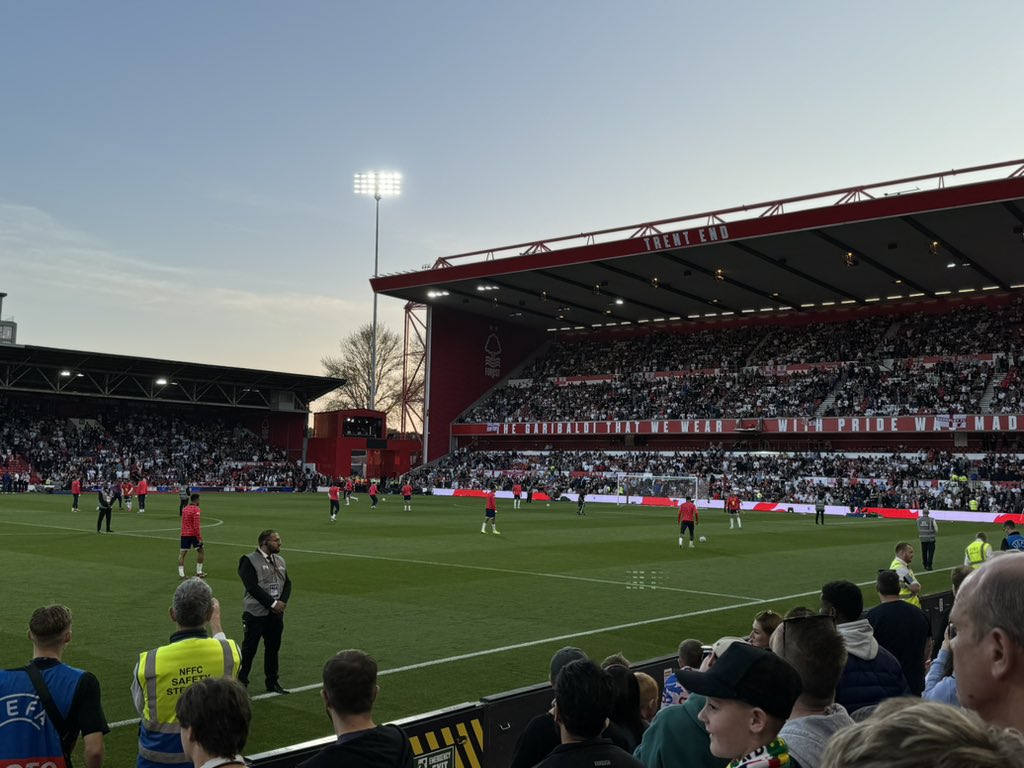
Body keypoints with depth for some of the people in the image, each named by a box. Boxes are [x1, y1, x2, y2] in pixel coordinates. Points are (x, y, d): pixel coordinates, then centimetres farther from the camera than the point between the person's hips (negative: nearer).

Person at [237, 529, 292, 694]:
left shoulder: (280, 560, 12)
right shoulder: (249, 560, -10)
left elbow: (287, 584, 11)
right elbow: (252, 586, -18)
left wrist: (283, 602, -7)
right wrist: (273, 603, -19)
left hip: (276, 613, 6)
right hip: (255, 613, -6)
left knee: (273, 648, 13)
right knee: (248, 650, 1)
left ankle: (272, 682, 25)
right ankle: (241, 682, 12)